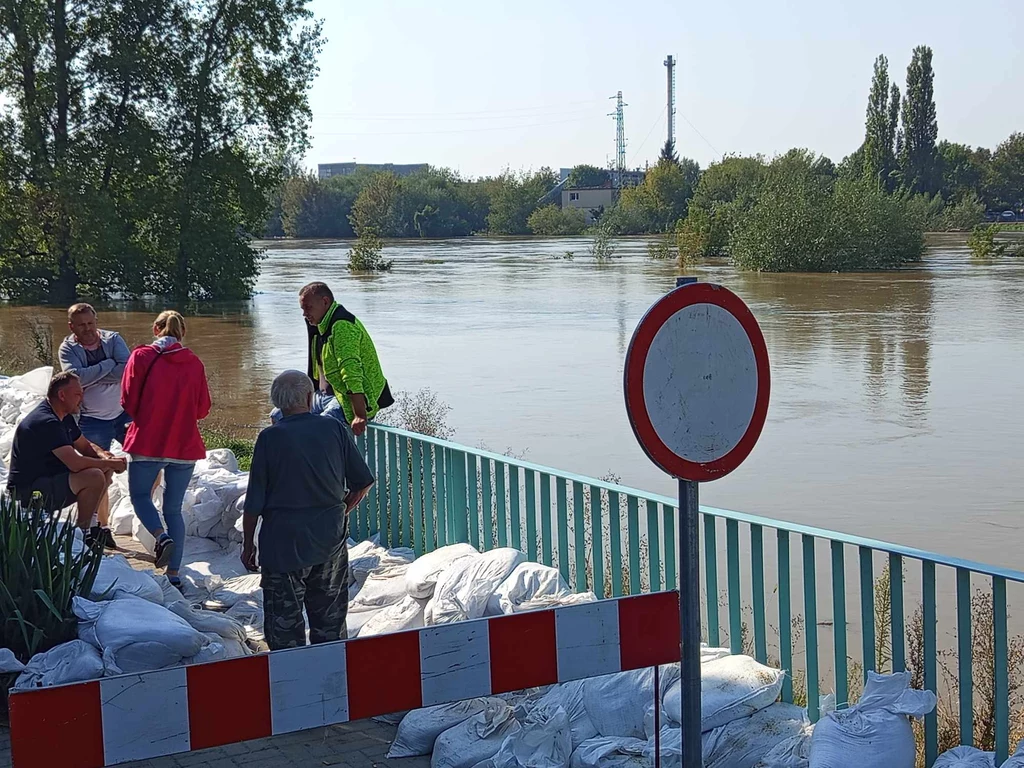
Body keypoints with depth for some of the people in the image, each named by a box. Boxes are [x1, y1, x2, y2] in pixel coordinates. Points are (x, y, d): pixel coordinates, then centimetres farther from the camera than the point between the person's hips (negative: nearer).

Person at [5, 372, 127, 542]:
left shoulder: (64, 418, 10)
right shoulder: (46, 422, -23)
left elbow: (85, 446, 19)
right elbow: (75, 463, -29)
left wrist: (103, 456, -4)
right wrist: (111, 463, -17)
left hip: (47, 480, 11)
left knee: (105, 468, 7)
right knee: (94, 477, -26)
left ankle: (90, 525, 7)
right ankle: (82, 533, -11)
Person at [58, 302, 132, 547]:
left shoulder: (113, 339, -4)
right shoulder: (68, 349, -7)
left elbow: (128, 369, -20)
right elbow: (76, 378, -25)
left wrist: (92, 377, -22)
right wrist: (108, 365, -20)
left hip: (123, 413, 2)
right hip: (92, 421, -2)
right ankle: (102, 526, 14)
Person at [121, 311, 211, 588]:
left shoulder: (142, 356, -5)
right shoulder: (194, 363, 3)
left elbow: (129, 401, -4)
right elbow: (202, 409, 6)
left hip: (148, 441, -3)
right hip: (185, 446, 3)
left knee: (140, 494, 16)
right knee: (174, 508, 11)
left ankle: (162, 537, -12)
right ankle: (173, 574, 8)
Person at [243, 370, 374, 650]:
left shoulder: (270, 438, -10)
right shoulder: (335, 429, -3)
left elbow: (254, 502, -7)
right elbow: (363, 483, 4)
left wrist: (248, 544, 4)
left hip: (283, 544, -3)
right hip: (331, 541, 3)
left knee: (284, 623, 7)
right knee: (330, 620, 14)